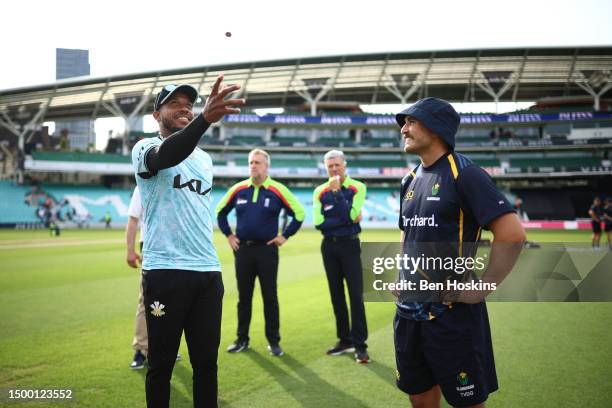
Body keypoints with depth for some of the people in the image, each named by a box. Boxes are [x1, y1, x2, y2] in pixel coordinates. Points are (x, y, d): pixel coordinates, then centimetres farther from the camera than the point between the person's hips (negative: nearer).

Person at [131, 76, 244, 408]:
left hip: (208, 272, 6)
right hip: (164, 272, -5)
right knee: (162, 362, 3)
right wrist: (205, 119, -47)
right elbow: (166, 156, -29)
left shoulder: (205, 158, 17)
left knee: (207, 361, 10)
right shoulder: (145, 148, -3)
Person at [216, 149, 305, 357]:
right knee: (244, 297, 10)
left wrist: (285, 235, -2)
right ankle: (242, 339, 21)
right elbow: (220, 212, 18)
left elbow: (299, 213, 0)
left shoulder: (278, 190, -5)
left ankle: (273, 341, 12)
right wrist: (228, 234, 11)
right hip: (242, 249, 3)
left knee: (270, 297, 2)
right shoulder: (238, 189, 4)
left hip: (267, 249, -3)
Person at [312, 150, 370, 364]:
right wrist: (346, 221, -12)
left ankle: (360, 344, -2)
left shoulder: (357, 187, -2)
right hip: (329, 247, 4)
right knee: (336, 295, 9)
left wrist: (337, 191, -17)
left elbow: (350, 215, -16)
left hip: (349, 245, -3)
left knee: (356, 295, -8)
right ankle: (344, 340, 20)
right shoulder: (320, 192, 4)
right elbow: (318, 222, -7)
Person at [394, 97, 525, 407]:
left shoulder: (464, 174, -12)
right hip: (408, 311, 7)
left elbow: (512, 234, -19)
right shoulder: (411, 180, 11)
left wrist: (479, 291, -17)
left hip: (451, 311, -7)